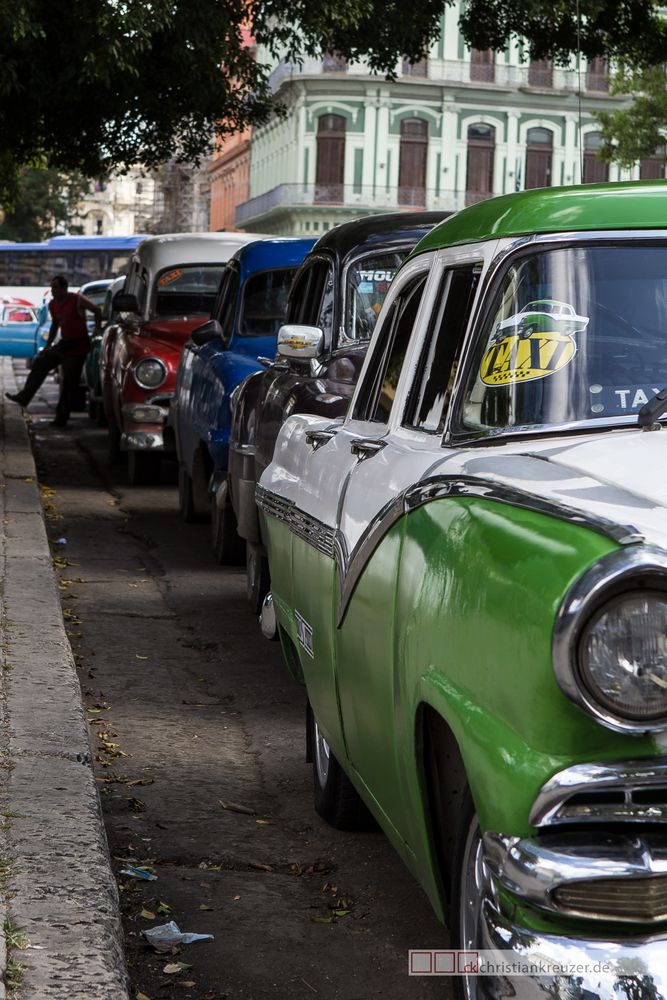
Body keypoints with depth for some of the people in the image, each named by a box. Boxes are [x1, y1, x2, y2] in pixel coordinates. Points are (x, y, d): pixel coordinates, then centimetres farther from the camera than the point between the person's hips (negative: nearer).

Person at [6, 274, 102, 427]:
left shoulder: (77, 300, -15)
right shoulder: (53, 305, 6)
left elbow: (97, 310, -7)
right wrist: (47, 346, 20)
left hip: (77, 346, -8)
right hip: (64, 344, 8)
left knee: (70, 383, -3)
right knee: (40, 363, 9)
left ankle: (61, 419, 3)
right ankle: (24, 397, 18)